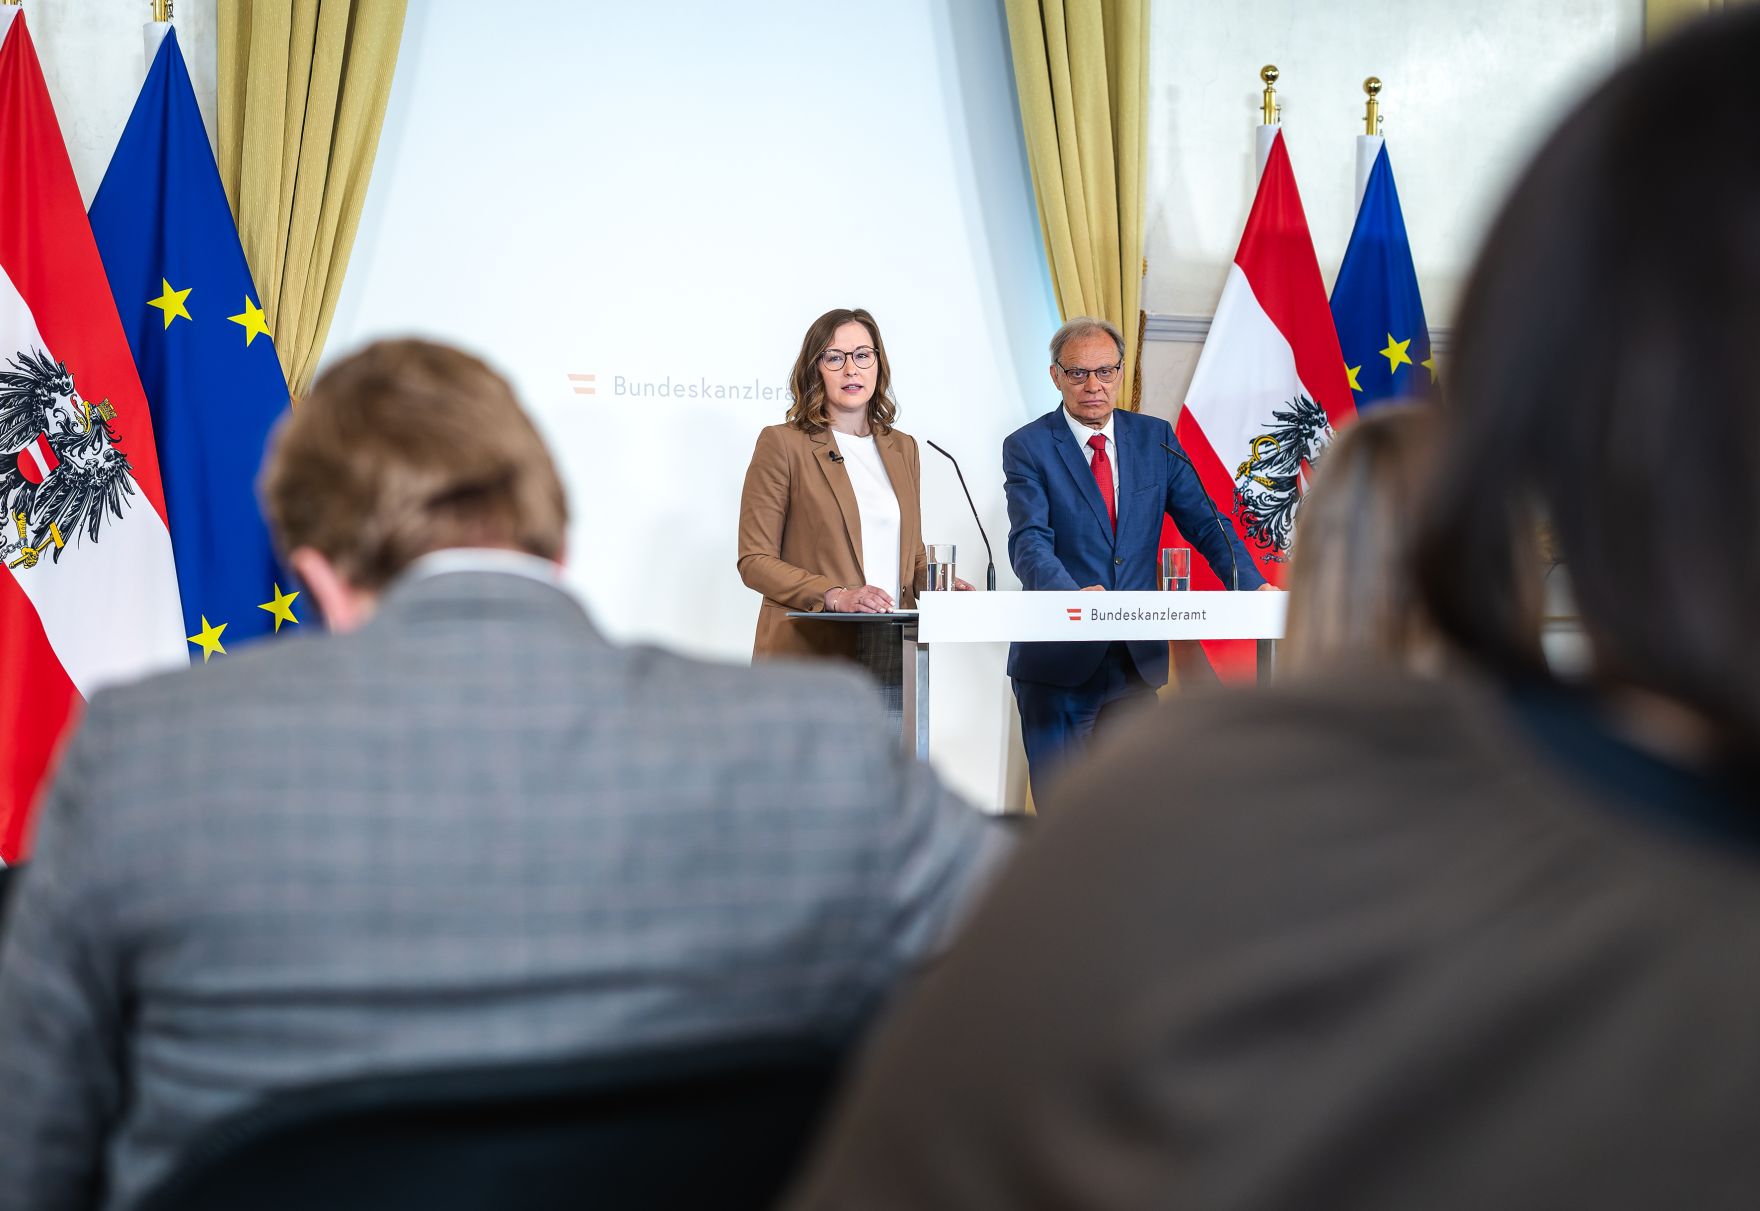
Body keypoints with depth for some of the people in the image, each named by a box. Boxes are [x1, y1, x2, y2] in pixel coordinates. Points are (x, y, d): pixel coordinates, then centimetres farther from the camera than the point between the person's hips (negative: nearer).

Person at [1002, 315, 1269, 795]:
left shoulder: (1155, 437, 8)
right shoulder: (1028, 447, -5)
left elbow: (1202, 521, 5)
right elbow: (1030, 542, -17)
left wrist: (1253, 586, -12)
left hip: (1138, 660, 4)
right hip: (1059, 662, -4)